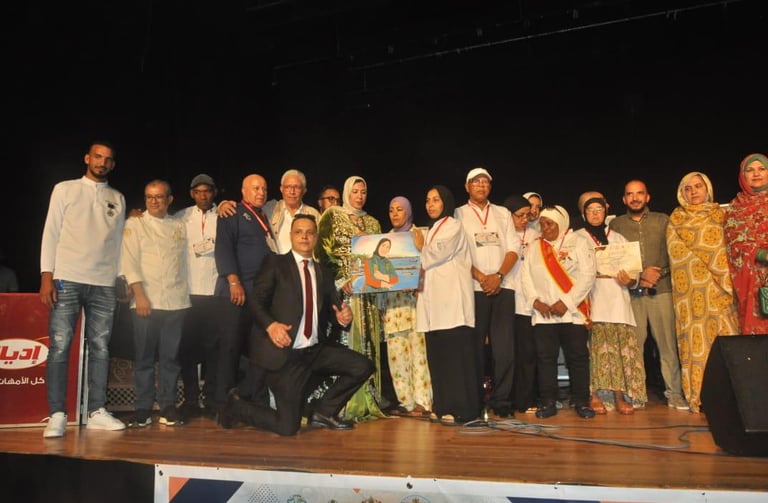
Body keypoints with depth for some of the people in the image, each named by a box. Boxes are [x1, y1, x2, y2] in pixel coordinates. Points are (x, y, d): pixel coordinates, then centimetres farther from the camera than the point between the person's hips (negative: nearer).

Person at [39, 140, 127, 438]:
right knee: (60, 347, -4)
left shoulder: (118, 199, 15)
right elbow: (51, 234, 3)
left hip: (104, 285, 3)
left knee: (100, 348, 3)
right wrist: (46, 277, -6)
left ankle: (96, 412, 9)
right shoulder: (65, 190, 8)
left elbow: (118, 241, 14)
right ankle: (57, 416, 1)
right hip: (67, 279, -2)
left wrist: (122, 279, 6)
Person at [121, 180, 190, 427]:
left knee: (170, 356, 4)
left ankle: (167, 405, 13)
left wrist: (185, 295, 8)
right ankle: (143, 408, 9)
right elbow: (130, 261, -1)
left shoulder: (179, 226, 14)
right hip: (146, 301, -2)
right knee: (144, 356, 0)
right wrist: (139, 295, -10)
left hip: (176, 301, 2)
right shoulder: (135, 224, 7)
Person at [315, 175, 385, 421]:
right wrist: (340, 280, -13)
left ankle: (367, 401, 7)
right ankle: (345, 403, -4)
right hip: (342, 290, -5)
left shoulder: (372, 223, 19)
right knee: (345, 339, -8)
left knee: (368, 342, 2)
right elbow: (321, 251, -4)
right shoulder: (332, 216, 4)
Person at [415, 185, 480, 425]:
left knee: (455, 352, -9)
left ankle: (459, 408, -9)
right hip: (434, 297, 8)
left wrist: (421, 248, 7)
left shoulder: (454, 226, 2)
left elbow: (438, 253, -11)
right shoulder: (431, 230, 25)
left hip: (452, 296, -7)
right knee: (437, 353, 4)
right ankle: (443, 406, 10)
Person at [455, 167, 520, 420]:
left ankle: (500, 403, 5)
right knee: (474, 347, 0)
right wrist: (480, 277, -11)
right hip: (473, 288, -2)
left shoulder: (503, 213, 17)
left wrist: (498, 275, -8)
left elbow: (514, 248, 8)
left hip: (503, 286, 2)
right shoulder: (458, 214, 9)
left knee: (504, 348, -3)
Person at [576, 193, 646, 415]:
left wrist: (628, 280, -5)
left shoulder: (618, 238, 19)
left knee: (621, 347, -4)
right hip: (590, 300, -3)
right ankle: (594, 396, -5)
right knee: (596, 347, -10)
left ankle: (619, 396, 1)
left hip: (617, 299, 3)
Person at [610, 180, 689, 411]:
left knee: (668, 344, -2)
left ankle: (675, 393, 7)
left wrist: (659, 273, -8)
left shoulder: (663, 220, 11)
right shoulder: (616, 225, 10)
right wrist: (640, 275, -7)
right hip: (630, 292, 0)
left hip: (661, 290, 0)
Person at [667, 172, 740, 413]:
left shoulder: (720, 216, 12)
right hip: (692, 290, -1)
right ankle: (699, 397, -1)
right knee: (697, 339, -4)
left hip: (719, 287, 1)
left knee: (724, 335, -6)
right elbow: (678, 254, 2)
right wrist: (711, 271, -5)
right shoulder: (675, 221, 10)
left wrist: (726, 281, -5)